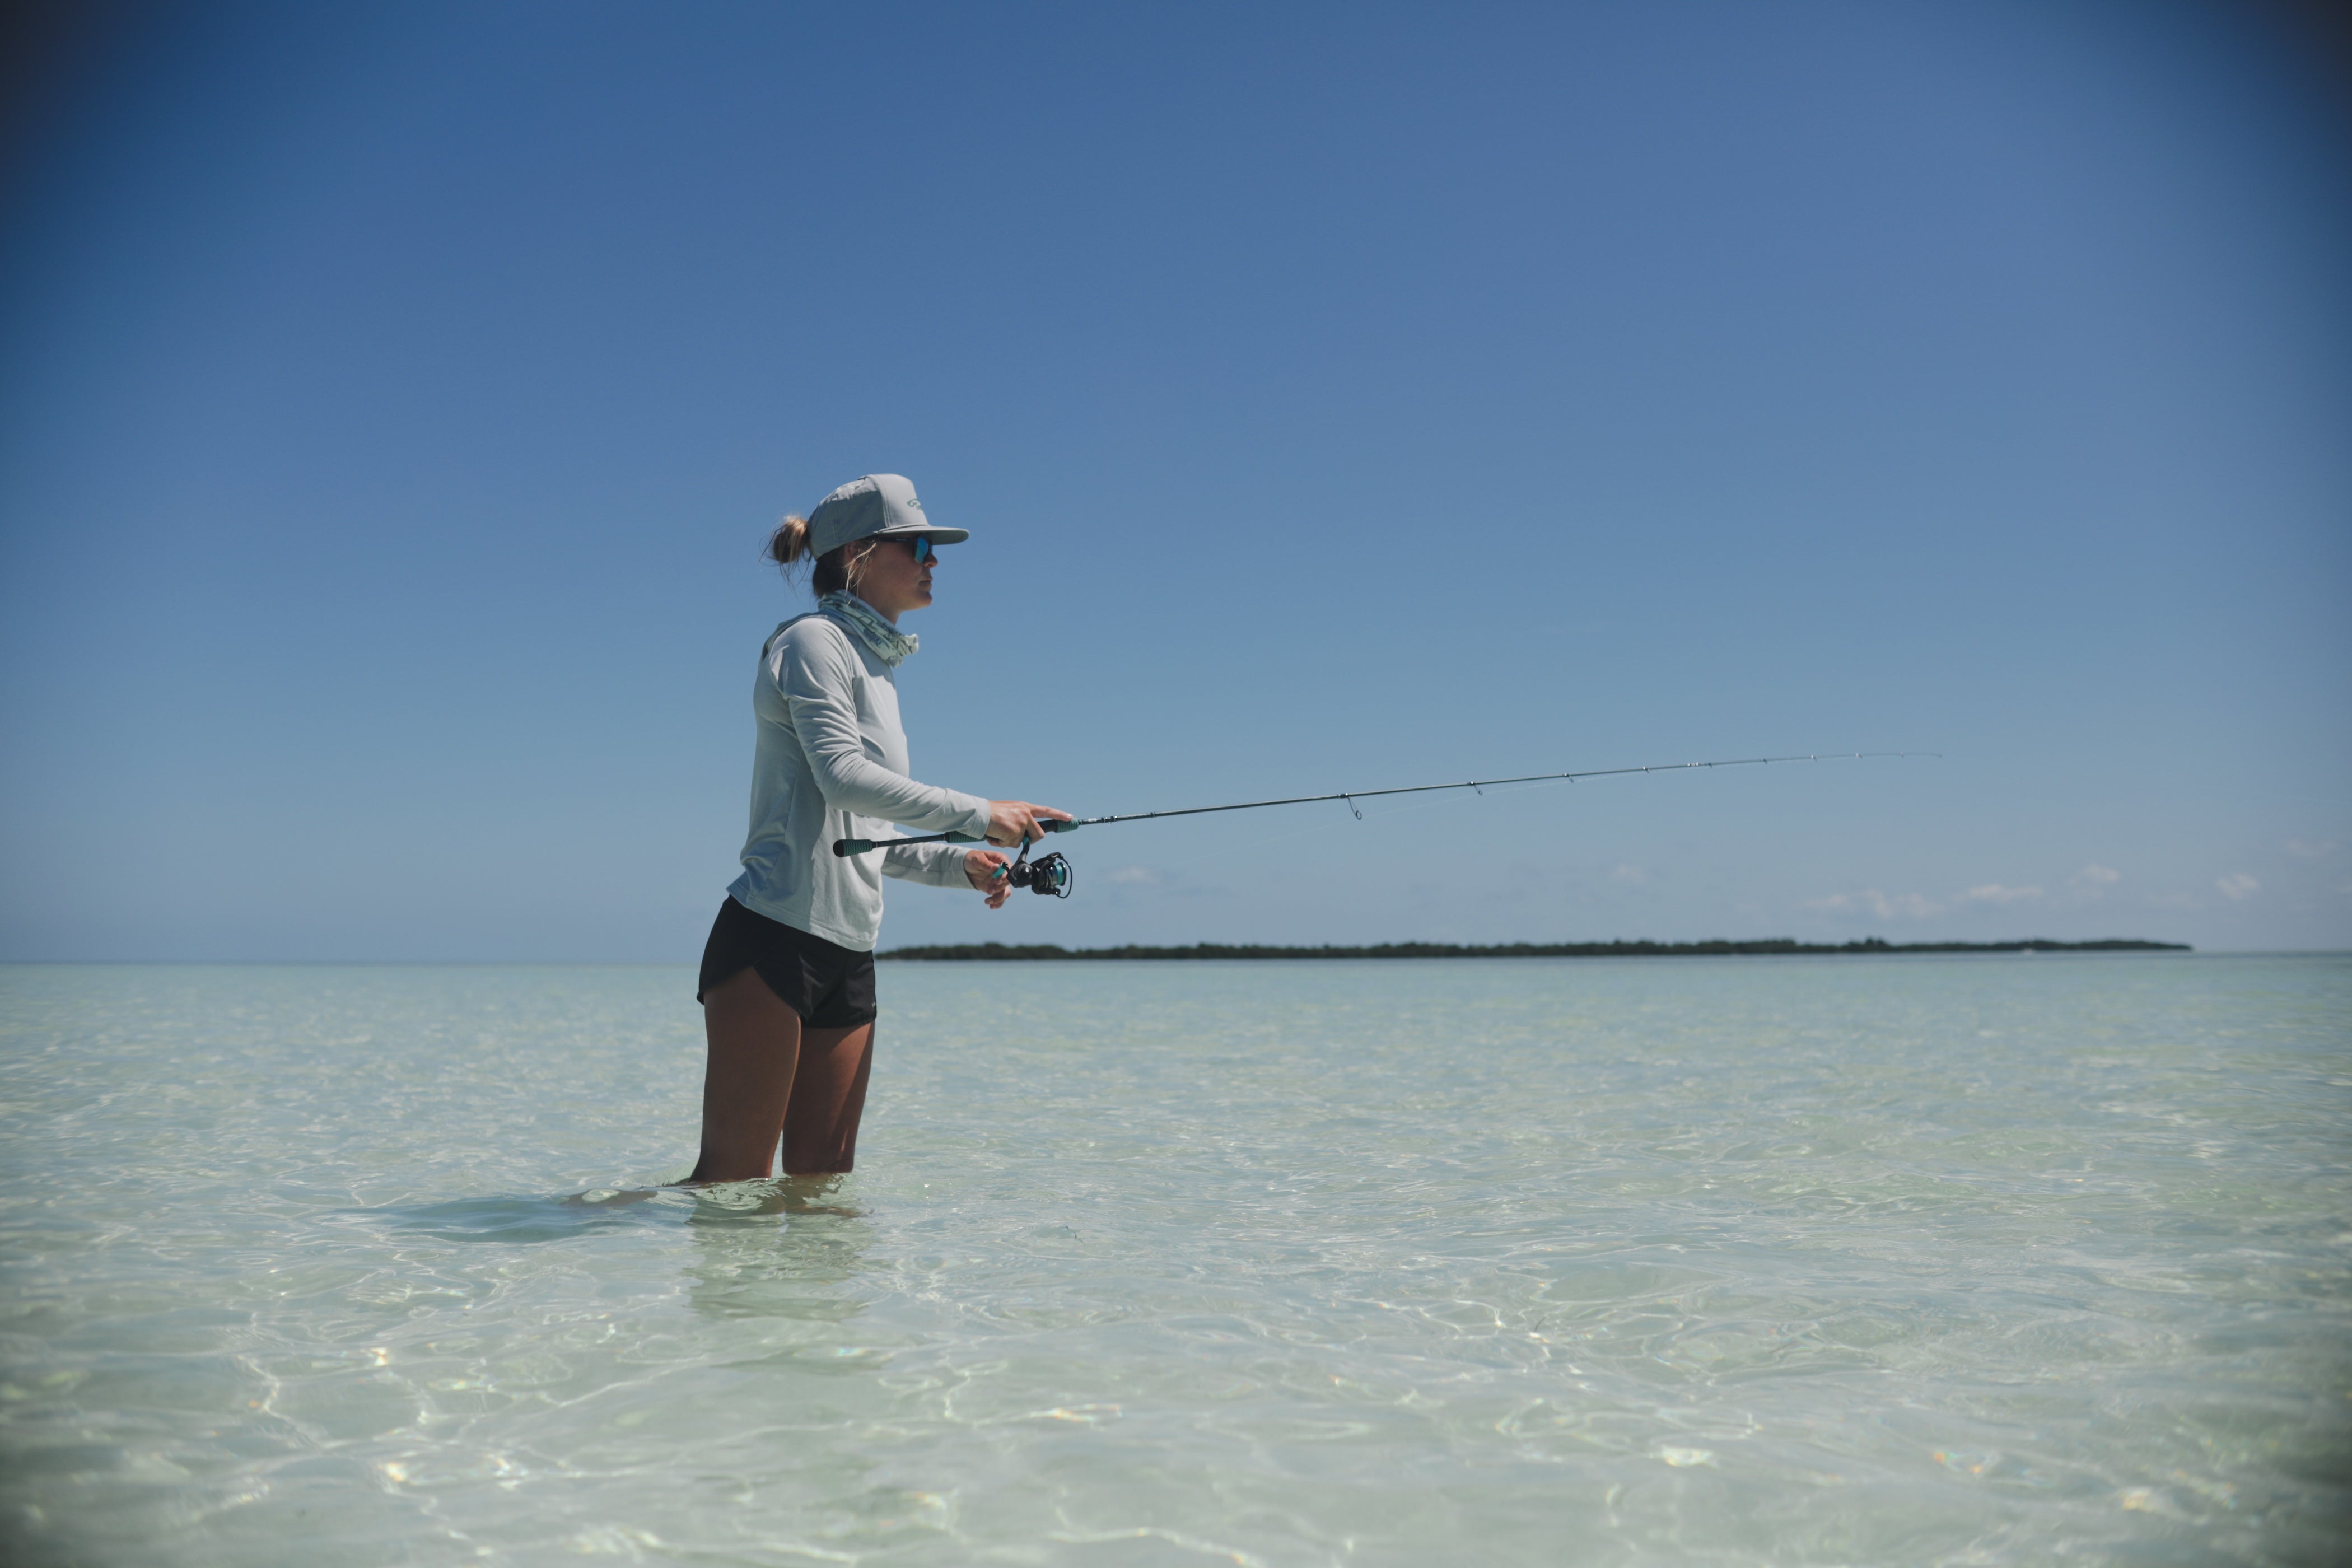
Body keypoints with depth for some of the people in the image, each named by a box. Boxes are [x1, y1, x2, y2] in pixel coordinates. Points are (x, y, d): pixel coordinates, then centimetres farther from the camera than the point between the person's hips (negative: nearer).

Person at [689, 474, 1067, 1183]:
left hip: (849, 957, 9)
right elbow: (842, 778, -18)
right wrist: (976, 814, -16)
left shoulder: (878, 669, 23)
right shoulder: (814, 641, -3)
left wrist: (957, 864, 11)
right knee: (735, 1180, -9)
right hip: (774, 938, -9)